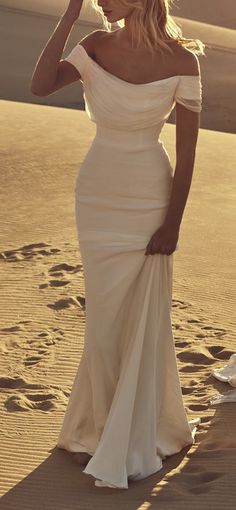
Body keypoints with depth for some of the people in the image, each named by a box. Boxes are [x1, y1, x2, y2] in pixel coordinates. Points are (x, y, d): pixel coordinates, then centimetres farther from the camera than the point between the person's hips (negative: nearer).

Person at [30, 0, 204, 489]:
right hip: (96, 196, 4)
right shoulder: (96, 46, -2)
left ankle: (134, 441, 25)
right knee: (104, 318, 14)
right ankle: (104, 425, 37)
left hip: (149, 201, -4)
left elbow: (187, 149, -10)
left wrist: (172, 223, -11)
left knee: (142, 320, 7)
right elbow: (40, 85, -17)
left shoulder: (180, 60, -13)